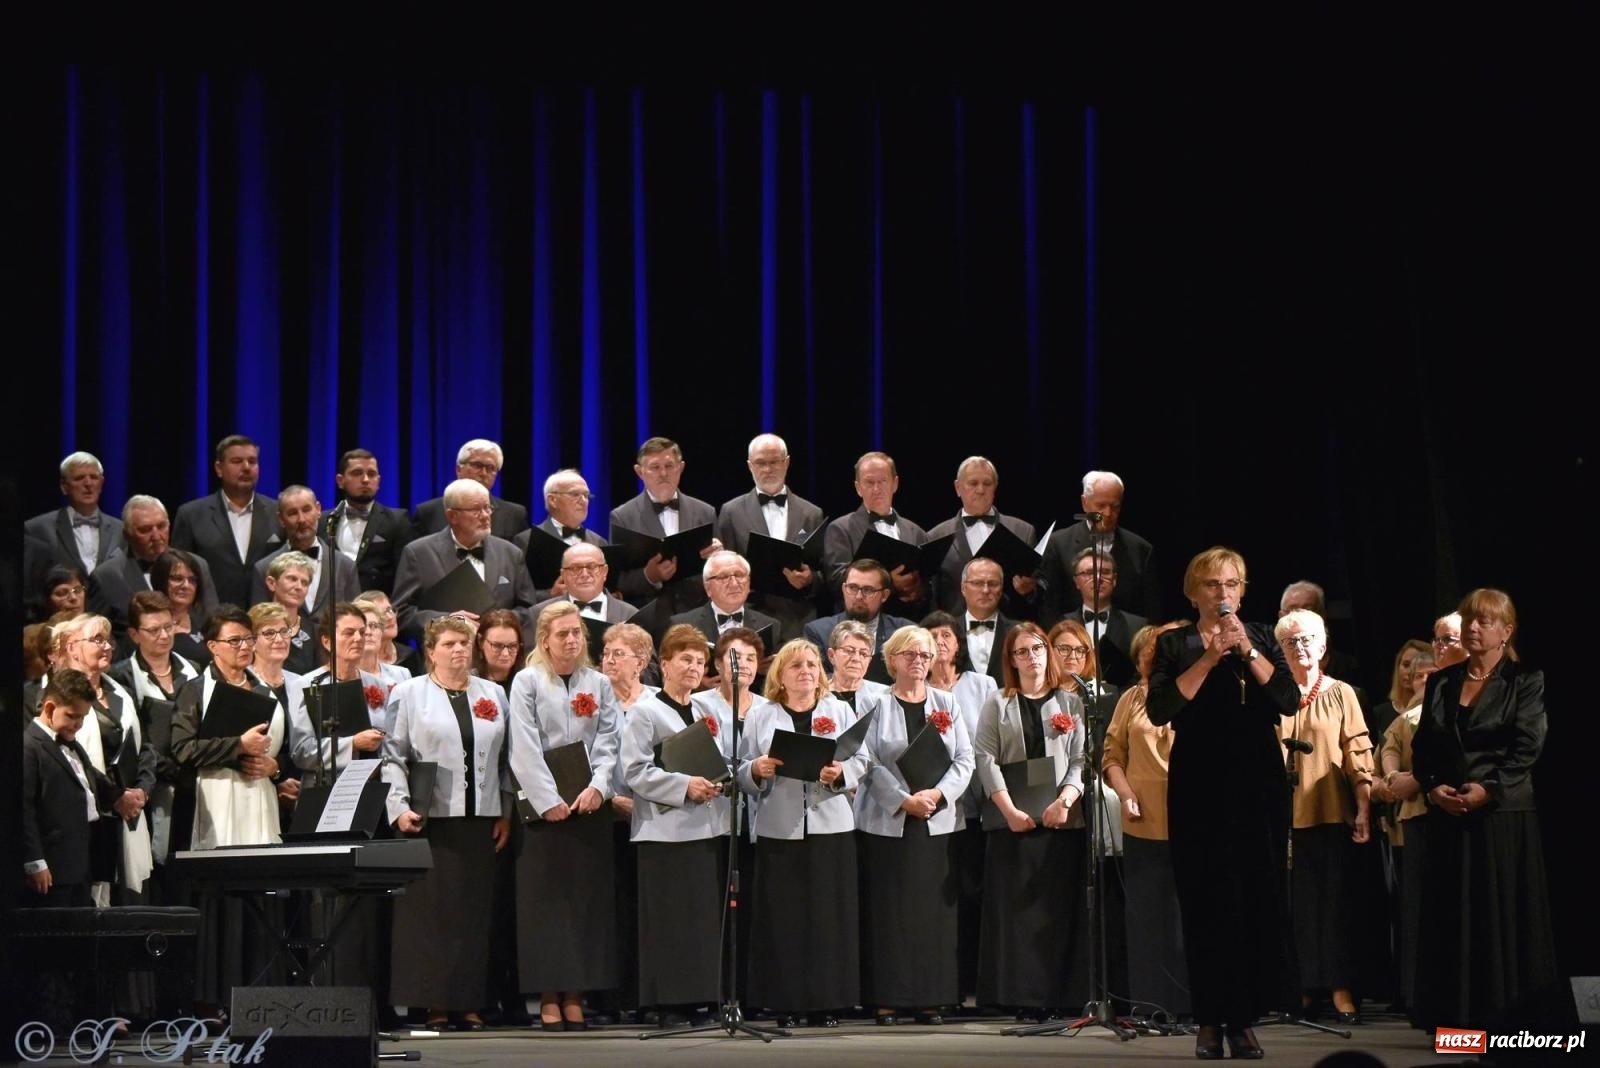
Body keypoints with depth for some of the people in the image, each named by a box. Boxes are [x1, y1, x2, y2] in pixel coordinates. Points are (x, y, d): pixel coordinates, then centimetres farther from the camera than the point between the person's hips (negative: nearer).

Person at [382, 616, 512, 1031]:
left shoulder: (493, 695, 15)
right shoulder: (409, 694, 4)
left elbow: (507, 758, 15)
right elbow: (392, 755, 0)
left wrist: (507, 812, 7)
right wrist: (399, 807, -11)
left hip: (481, 820, 3)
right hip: (430, 818, -3)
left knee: (475, 910, 2)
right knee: (432, 909, -4)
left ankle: (467, 1003, 6)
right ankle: (434, 1003, -1)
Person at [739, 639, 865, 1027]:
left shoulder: (840, 712, 12)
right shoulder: (761, 715, 11)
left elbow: (861, 761, 7)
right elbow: (742, 772, 8)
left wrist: (841, 773, -13)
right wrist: (757, 770, -13)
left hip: (830, 825, 0)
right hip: (778, 829, 0)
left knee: (829, 914, -2)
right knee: (783, 915, -3)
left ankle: (826, 1002, 3)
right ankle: (787, 1004, 2)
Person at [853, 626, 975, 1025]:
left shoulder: (947, 704, 11)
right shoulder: (873, 705, 2)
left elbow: (965, 760, 5)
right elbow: (869, 762, -7)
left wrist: (937, 793, -12)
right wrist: (904, 801, -16)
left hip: (936, 823, 3)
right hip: (885, 822, -3)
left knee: (933, 910, 1)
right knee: (887, 911, -3)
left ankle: (931, 999, 5)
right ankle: (886, 999, 1)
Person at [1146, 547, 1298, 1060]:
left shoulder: (1262, 638, 13)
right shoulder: (1175, 644, 7)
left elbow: (1288, 700, -3)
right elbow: (1159, 710, -9)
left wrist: (1246, 651, -11)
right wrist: (1209, 658, -14)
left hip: (1258, 783, 2)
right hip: (1199, 786, -2)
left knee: (1257, 902, -3)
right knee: (1206, 903, -4)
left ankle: (1243, 1019, 3)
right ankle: (1211, 1021, 0)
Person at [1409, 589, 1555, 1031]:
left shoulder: (1526, 681, 1)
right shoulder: (1441, 683, 14)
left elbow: (1527, 747, -8)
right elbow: (1421, 746, 11)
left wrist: (1488, 789, -18)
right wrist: (1433, 787, -7)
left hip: (1504, 812, -4)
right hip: (1448, 815, 4)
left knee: (1504, 916, -4)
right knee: (1451, 915, 2)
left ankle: (1507, 1021, -1)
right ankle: (1455, 1017, 5)